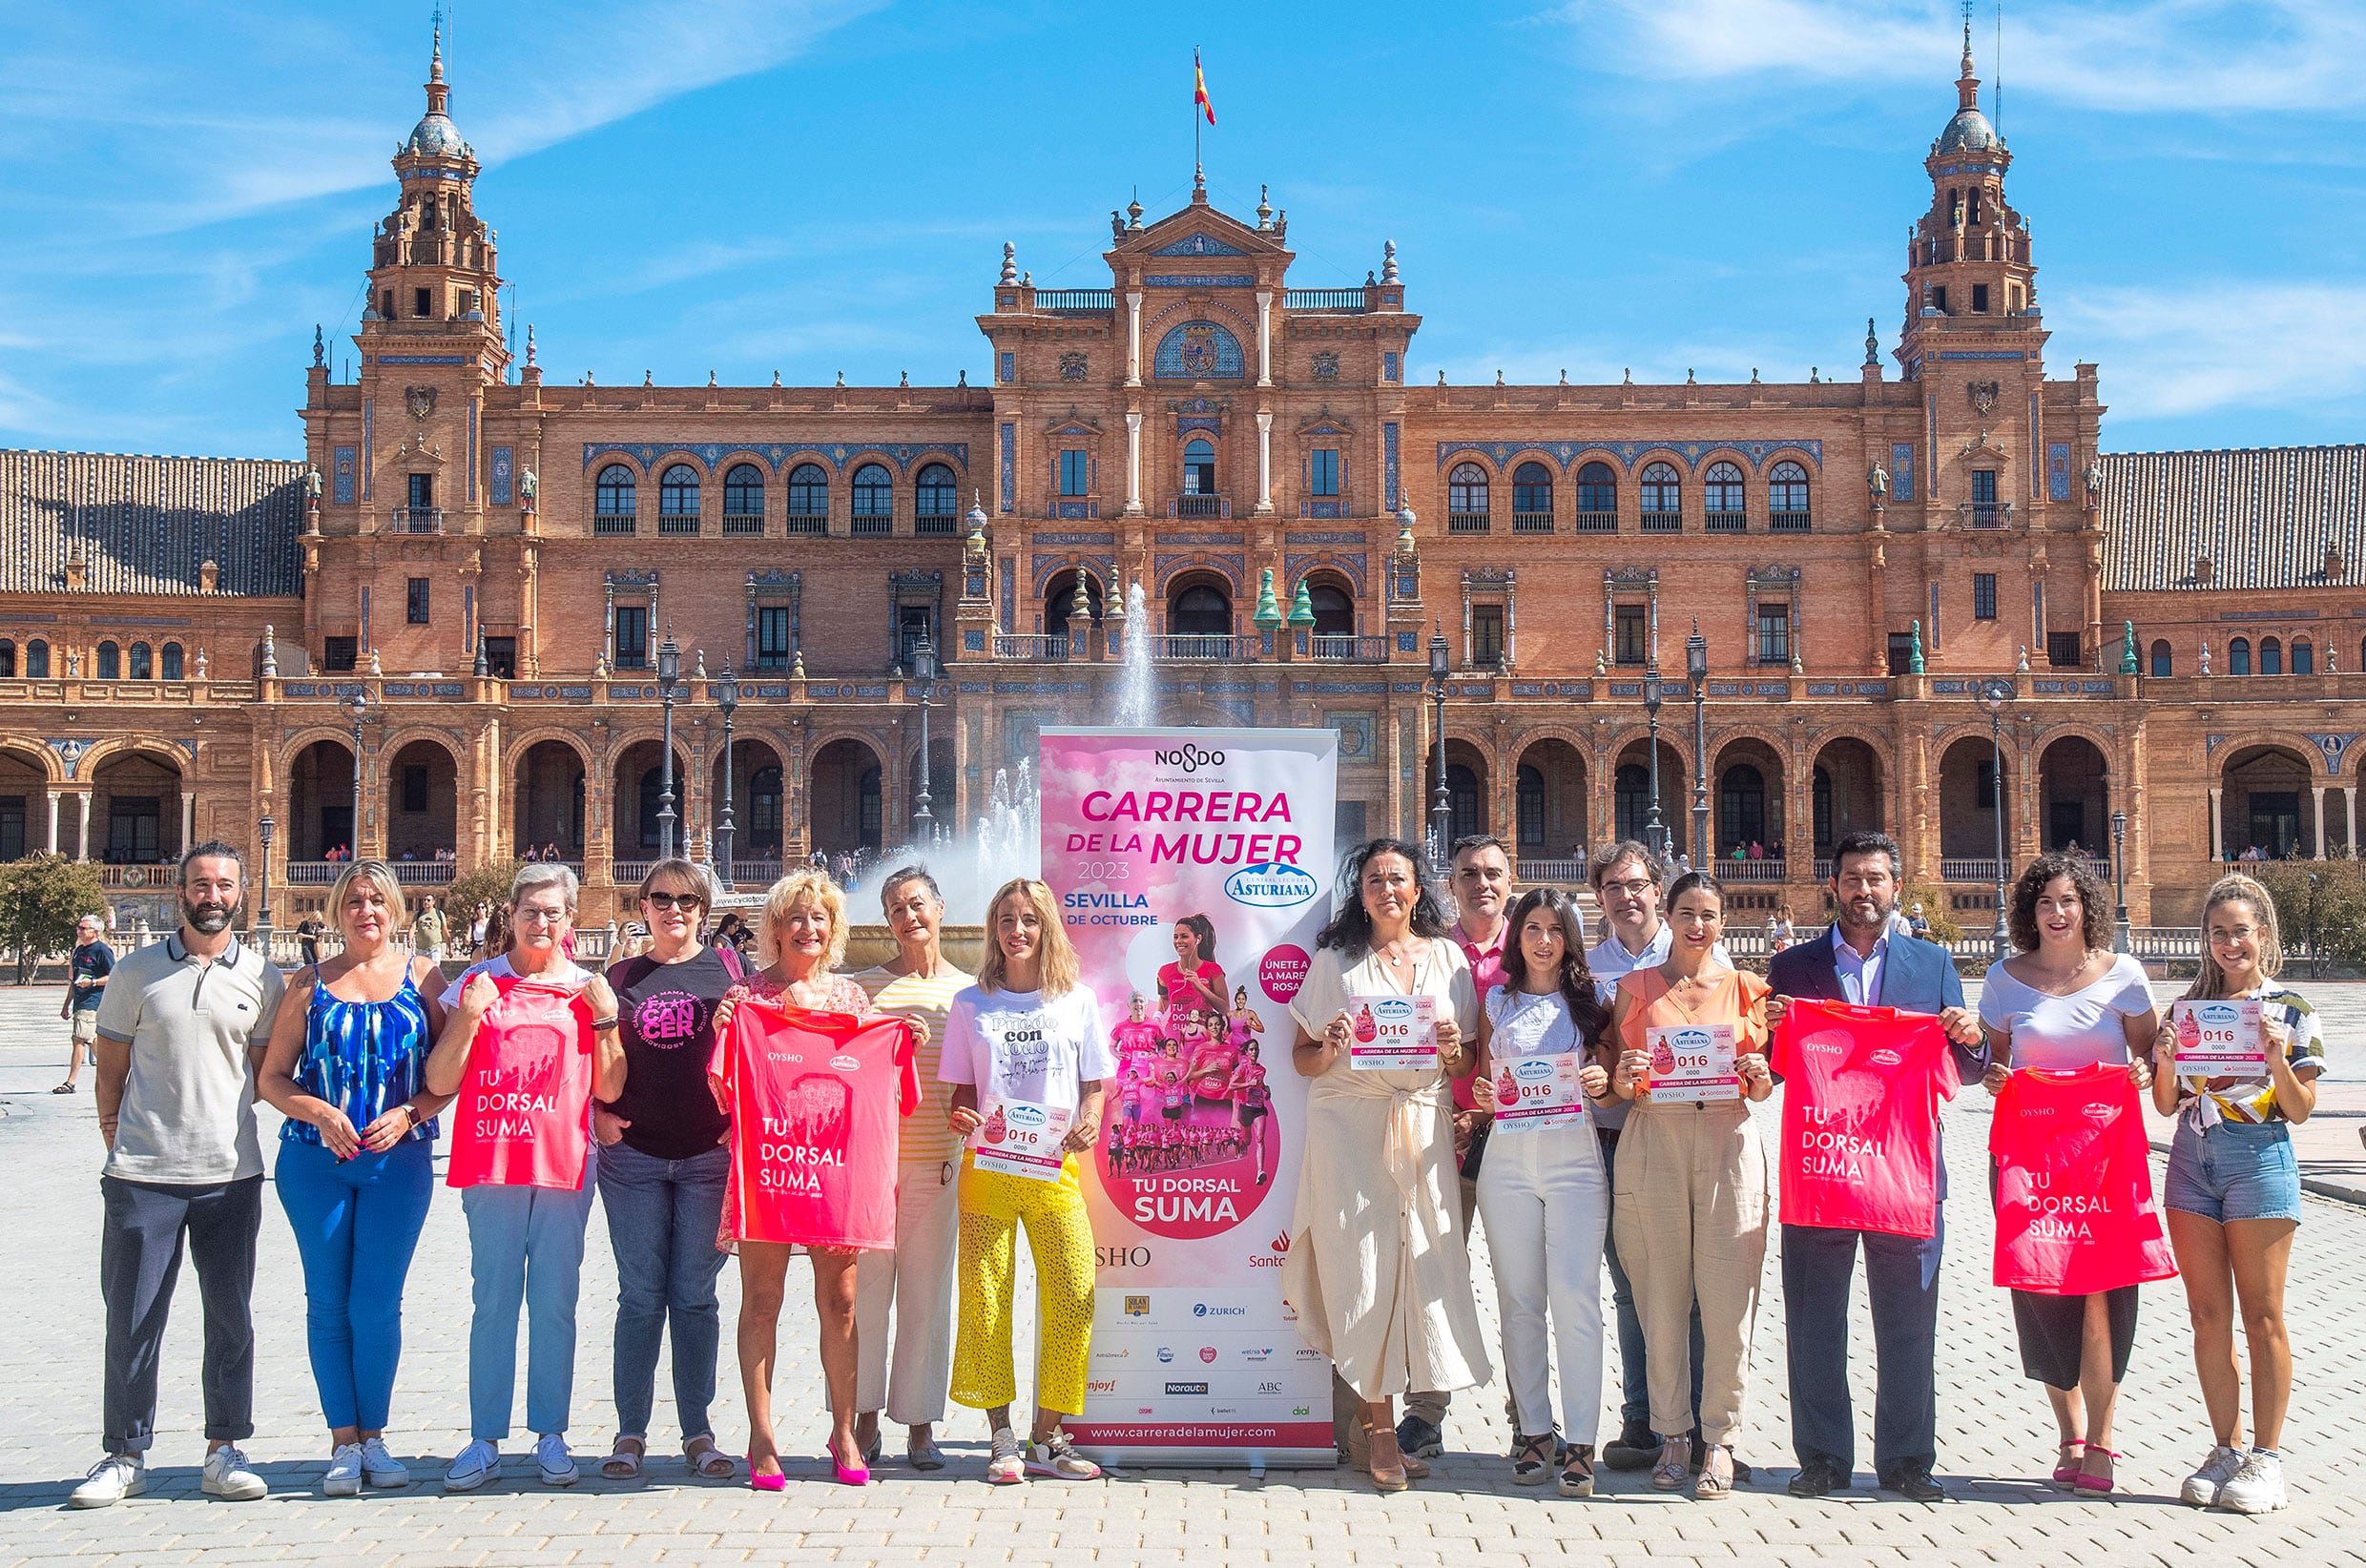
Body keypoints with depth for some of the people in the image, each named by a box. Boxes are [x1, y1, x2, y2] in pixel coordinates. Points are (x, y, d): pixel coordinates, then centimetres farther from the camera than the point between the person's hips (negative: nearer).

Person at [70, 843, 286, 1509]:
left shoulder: (262, 979, 5)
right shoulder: (136, 972, 4)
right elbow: (111, 1072, 9)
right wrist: (117, 1134, 4)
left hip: (231, 1173, 1)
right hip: (142, 1174, -1)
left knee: (231, 1316, 6)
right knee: (132, 1318, 3)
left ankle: (224, 1449, 18)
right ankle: (125, 1454, 16)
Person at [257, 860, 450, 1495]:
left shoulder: (421, 975, 5)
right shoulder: (312, 983, 8)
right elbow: (272, 1077, 7)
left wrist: (408, 1114, -12)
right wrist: (320, 1112, -10)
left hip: (399, 1161, -1)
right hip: (315, 1161, 1)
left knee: (377, 1305, -1)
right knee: (328, 1304, 3)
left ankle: (373, 1436, 14)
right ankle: (343, 1442, 12)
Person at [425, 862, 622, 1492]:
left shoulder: (589, 989, 9)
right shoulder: (477, 983, 7)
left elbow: (609, 1090, 4)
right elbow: (439, 1082, 1)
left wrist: (606, 1018, -6)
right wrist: (468, 1016, -11)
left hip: (567, 1164, 1)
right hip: (492, 1162, 0)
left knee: (555, 1303, 3)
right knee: (493, 1301, -1)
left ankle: (551, 1436, 11)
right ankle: (484, 1440, 5)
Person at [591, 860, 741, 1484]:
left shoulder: (729, 969, 6)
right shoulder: (620, 977, 11)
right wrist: (599, 1112, -3)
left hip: (710, 1154, -1)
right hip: (633, 1156, 1)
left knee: (695, 1296, 3)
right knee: (640, 1296, 3)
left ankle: (698, 1431, 11)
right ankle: (630, 1432, 10)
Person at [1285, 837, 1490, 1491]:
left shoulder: (1448, 958, 13)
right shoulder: (1335, 960, 9)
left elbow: (1469, 1065, 15)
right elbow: (1302, 1059, 9)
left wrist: (1454, 1050, -7)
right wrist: (1330, 1048, -12)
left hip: (1424, 1124, 2)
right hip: (1349, 1124, -2)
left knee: (1422, 1259, -4)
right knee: (1362, 1263, -6)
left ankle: (1379, 1428, 9)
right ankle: (1379, 1433, 0)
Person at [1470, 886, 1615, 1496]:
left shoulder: (1588, 1002, 8)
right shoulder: (1496, 1001, 12)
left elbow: (1610, 1080, 11)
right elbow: (1483, 1080, 15)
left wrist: (1602, 1082, -10)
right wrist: (1482, 1096, -6)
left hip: (1574, 1155, -2)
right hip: (1508, 1157, 2)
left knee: (1576, 1298, -8)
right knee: (1519, 1301, 4)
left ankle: (1579, 1442, -4)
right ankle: (1533, 1430, 13)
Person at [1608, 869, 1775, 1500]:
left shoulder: (1746, 988, 12)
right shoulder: (1636, 987, 11)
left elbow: (1763, 1088, 15)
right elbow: (1617, 1086, 11)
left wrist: (1759, 1076, -7)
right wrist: (1624, 1076, -10)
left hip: (1729, 1145, 0)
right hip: (1653, 1145, 0)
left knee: (1728, 1301, -4)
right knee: (1660, 1299, 2)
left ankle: (1720, 1439, 6)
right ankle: (1672, 1434, 14)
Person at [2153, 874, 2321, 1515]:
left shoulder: (2291, 1009, 1)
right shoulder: (2188, 1006, 11)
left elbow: (2301, 1109, -1)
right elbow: (2167, 1105, 11)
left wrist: (2277, 1060, -18)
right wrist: (2165, 1062, -7)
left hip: (2260, 1159, -4)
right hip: (2192, 1160, 4)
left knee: (2261, 1317, 1)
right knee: (2207, 1315, 6)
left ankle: (2266, 1457, 8)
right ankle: (2226, 1450, 15)